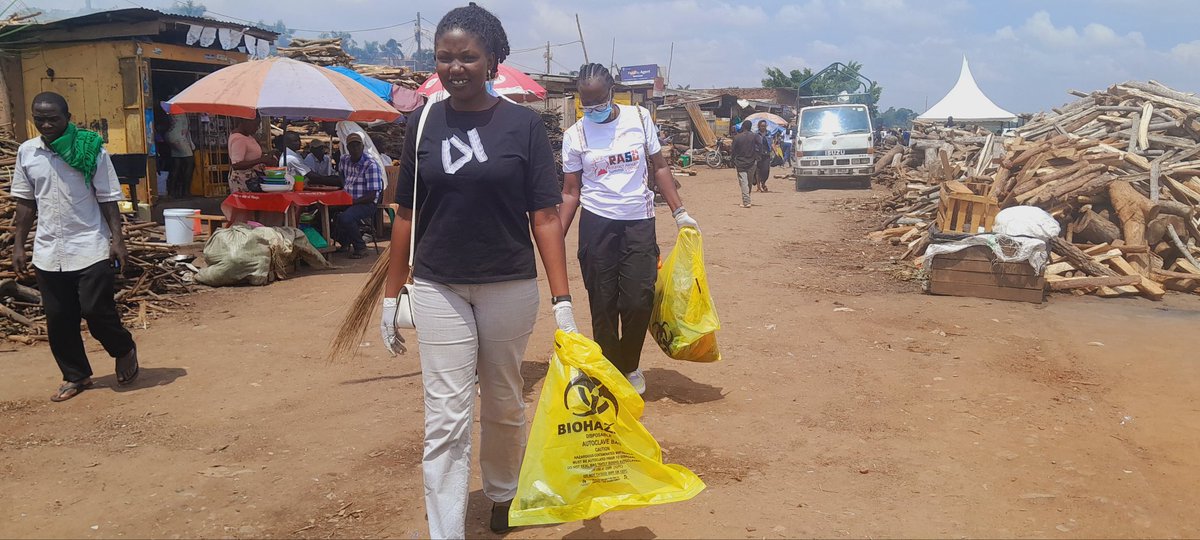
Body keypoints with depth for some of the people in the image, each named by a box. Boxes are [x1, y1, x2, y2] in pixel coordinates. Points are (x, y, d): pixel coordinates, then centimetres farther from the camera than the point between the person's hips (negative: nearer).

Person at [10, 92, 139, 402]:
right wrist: (18, 246, 8)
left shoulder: (91, 149, -6)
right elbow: (25, 202, 11)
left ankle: (124, 350, 22)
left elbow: (108, 199, -4)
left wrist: (117, 239, -11)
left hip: (90, 248, -4)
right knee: (58, 319, 8)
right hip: (47, 252, 4)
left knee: (96, 310, -6)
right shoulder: (26, 152, 5)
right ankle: (76, 376, 23)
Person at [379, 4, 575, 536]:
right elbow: (407, 215, 7)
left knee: (503, 404, 16)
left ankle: (503, 494, 41)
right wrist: (392, 295, 8)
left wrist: (562, 300, -11)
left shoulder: (524, 124, -4)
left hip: (509, 287, -1)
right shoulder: (422, 123, 2)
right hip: (438, 289, 1)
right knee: (445, 420, 0)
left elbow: (545, 218, -5)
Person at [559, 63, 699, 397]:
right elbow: (570, 192, 3)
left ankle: (630, 366, 20)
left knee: (639, 301, -4)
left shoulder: (639, 118, 1)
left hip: (639, 222, 0)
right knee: (602, 304, 3)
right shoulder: (575, 135, 1)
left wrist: (679, 211, 1)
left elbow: (659, 167, 8)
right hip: (597, 223, 0)